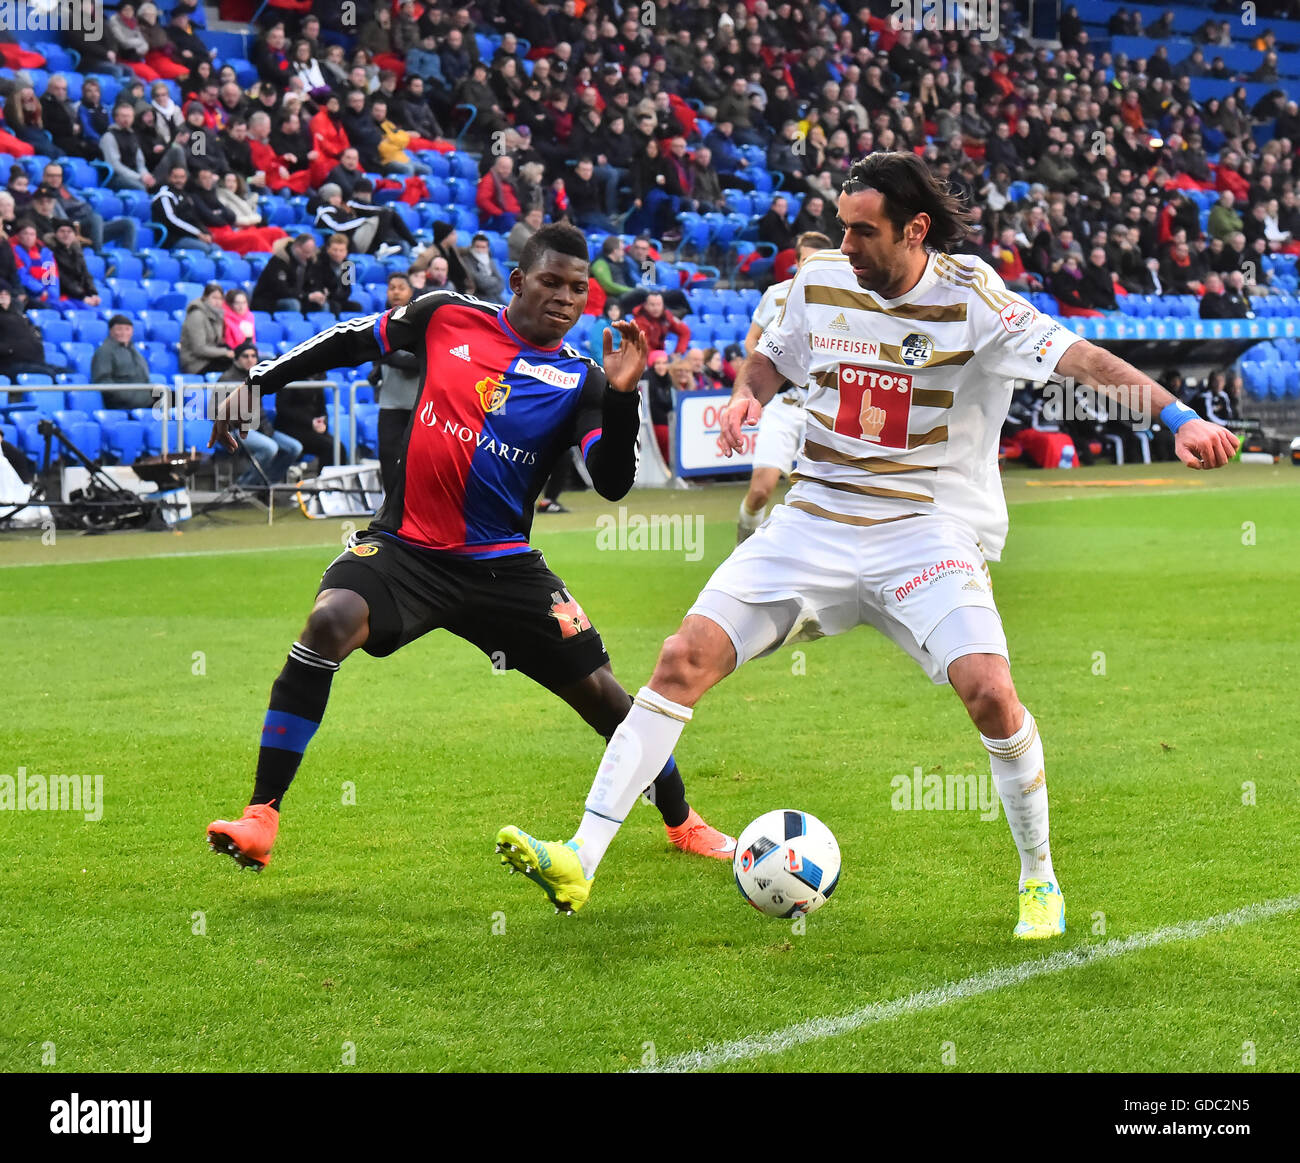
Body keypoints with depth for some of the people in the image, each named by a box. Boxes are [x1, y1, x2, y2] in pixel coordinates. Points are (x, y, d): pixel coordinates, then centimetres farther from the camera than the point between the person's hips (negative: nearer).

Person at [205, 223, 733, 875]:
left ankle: (682, 822, 27)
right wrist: (256, 382, 9)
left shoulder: (580, 381, -1)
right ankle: (260, 820, -23)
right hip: (404, 546, -1)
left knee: (597, 689, 0)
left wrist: (622, 397, -27)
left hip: (502, 565, 1)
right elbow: (349, 343, 13)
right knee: (330, 621, -28)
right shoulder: (447, 318, 1)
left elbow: (613, 484, -13)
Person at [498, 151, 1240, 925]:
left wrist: (1178, 417, -35)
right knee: (685, 659, -10)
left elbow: (1077, 358, -22)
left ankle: (1039, 877, 3)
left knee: (989, 693, -23)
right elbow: (774, 356, 23)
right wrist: (750, 392, 0)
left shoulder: (969, 298, -11)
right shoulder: (820, 280, 3)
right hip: (817, 519, 4)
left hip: (928, 529, -4)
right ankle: (582, 861, -8)